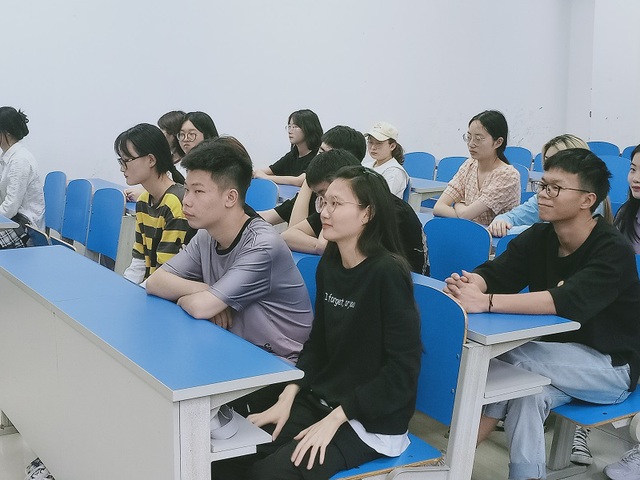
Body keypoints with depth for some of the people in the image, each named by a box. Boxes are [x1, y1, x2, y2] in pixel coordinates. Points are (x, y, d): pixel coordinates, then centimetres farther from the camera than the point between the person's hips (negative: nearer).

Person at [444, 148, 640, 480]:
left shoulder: (613, 251, -22)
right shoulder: (539, 237, -2)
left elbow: (569, 302, -39)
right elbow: (493, 274, -13)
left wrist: (485, 302, -49)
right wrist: (467, 286, -40)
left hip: (612, 366, -6)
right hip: (559, 361, 6)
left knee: (512, 357, -26)